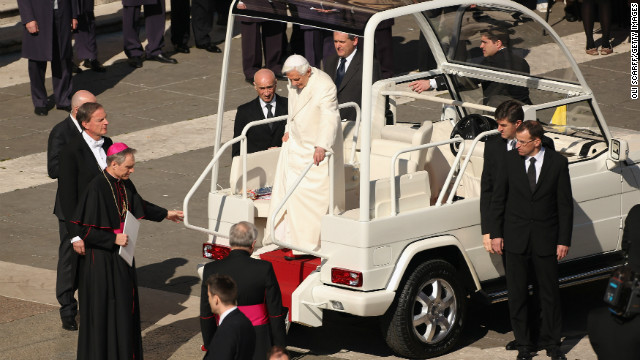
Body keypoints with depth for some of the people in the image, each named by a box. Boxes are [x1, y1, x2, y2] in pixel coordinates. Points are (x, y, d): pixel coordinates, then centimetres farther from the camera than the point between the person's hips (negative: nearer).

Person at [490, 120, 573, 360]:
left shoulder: (557, 163, -5)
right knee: (517, 294, 5)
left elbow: (565, 204, -2)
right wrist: (496, 234, 0)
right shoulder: (510, 160, -2)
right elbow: (498, 199, 4)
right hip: (516, 238, 1)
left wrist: (564, 240, -5)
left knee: (549, 293, 7)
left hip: (546, 239, -1)